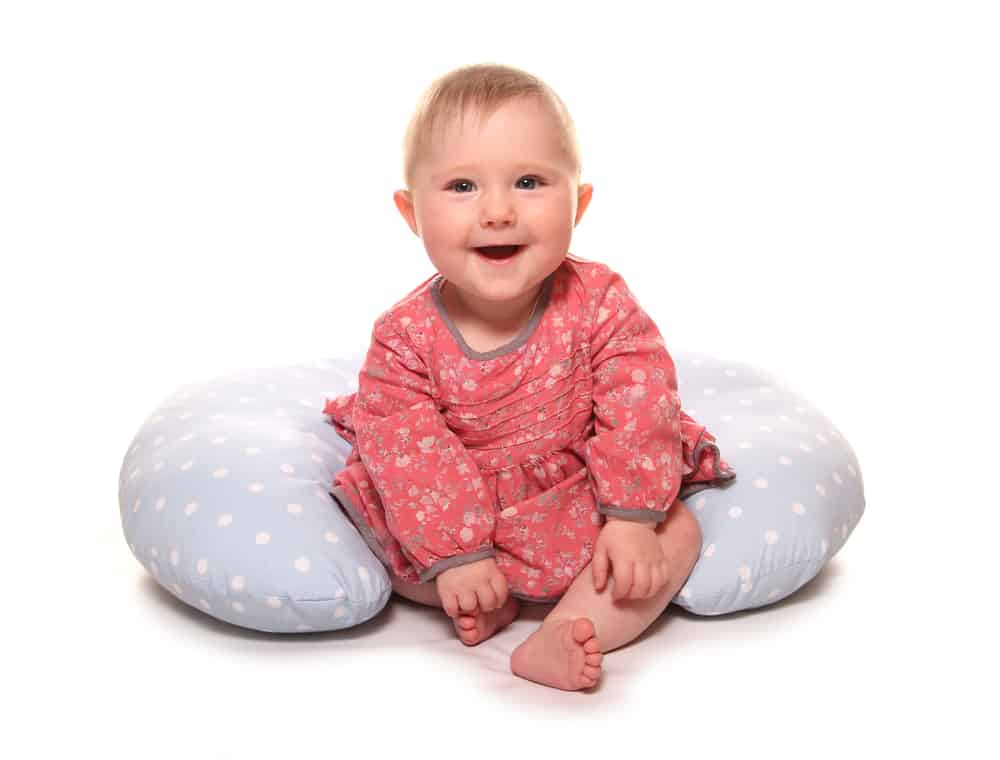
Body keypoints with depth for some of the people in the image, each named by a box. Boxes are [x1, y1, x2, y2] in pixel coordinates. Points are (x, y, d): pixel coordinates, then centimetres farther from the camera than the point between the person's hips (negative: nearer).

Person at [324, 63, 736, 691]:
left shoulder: (600, 303, -21)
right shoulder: (405, 335, -21)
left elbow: (639, 409, -18)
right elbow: (408, 450, -20)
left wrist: (632, 519, -23)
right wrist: (454, 557, -22)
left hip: (579, 512, 0)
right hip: (455, 518, 1)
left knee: (678, 532, -16)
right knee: (379, 535, -12)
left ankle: (552, 644, -24)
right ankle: (488, 604, -3)